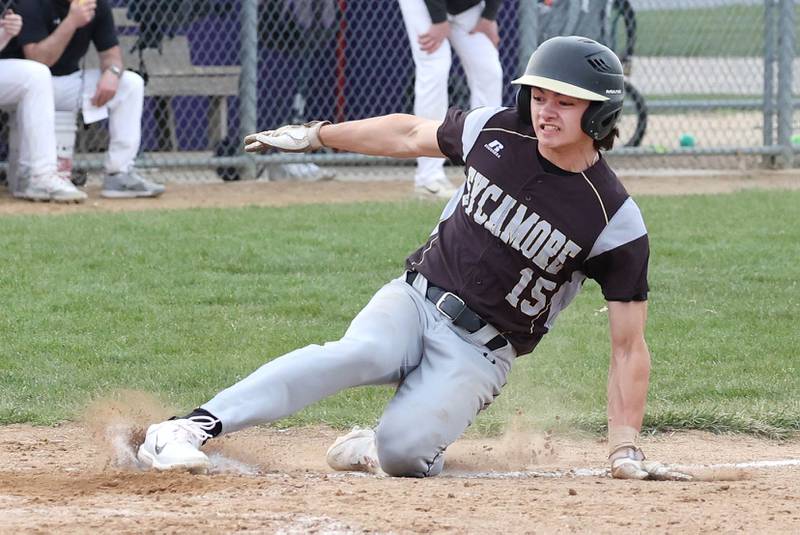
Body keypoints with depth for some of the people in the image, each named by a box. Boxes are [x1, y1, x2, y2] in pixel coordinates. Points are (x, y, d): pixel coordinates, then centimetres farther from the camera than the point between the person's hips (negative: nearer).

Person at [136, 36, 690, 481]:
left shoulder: (617, 221, -13)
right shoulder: (497, 132, -4)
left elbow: (630, 345, -9)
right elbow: (410, 134, 16)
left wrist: (626, 450, -15)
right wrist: (315, 135, 21)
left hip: (480, 353, -2)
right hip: (415, 299, 2)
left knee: (402, 453, -28)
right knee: (363, 353, -32)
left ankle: (374, 448, 10)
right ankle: (188, 428, -40)